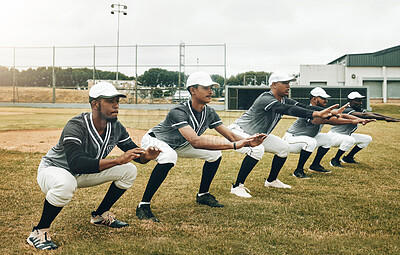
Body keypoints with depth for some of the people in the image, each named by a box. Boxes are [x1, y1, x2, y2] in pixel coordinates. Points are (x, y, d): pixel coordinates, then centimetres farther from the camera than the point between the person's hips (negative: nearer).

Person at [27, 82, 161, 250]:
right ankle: (39, 232, -18)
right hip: (53, 170, -7)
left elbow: (133, 151, -1)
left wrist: (146, 156, -27)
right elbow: (76, 164, -44)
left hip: (83, 174, 7)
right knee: (65, 184, -42)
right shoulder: (76, 127, -32)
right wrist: (118, 161, -50)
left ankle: (100, 216, 12)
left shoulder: (116, 128, -10)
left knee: (129, 170, -3)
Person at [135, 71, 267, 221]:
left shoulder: (209, 113, -14)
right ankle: (143, 206, -28)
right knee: (169, 157, -40)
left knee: (215, 153, -1)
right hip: (154, 140, -7)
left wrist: (247, 142, -36)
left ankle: (203, 195, 18)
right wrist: (233, 145, -54)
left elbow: (229, 135, -14)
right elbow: (196, 141, -50)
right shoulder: (179, 111, -38)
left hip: (178, 144, 8)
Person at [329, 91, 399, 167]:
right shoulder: (347, 110, -27)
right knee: (350, 140, -37)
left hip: (346, 135, 10)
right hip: (333, 135, -10)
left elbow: (373, 114, -9)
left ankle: (348, 158, 14)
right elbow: (364, 115, -39)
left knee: (367, 138, 7)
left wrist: (392, 118, -21)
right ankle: (335, 161, -18)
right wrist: (384, 118, -45)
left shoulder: (359, 110, 1)